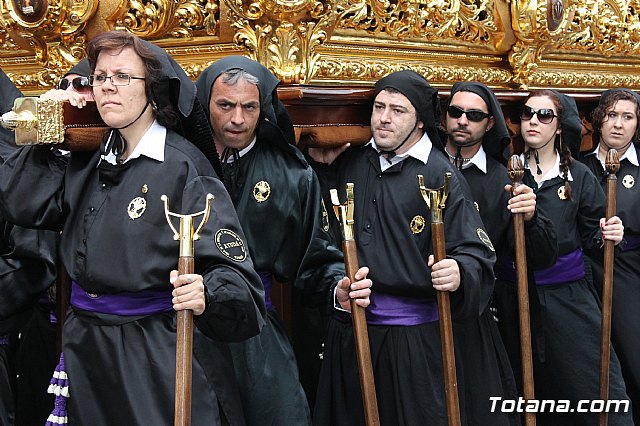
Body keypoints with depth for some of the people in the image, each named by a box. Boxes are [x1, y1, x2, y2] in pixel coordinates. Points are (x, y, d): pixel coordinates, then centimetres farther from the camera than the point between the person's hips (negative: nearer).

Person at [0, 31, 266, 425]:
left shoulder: (184, 165, -14)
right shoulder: (88, 163, 9)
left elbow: (234, 273, -18)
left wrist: (206, 296, -40)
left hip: (162, 353, -6)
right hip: (88, 350, 7)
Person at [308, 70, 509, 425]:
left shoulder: (440, 175, -7)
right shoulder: (350, 164, 9)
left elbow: (477, 253, -11)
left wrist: (459, 272, -32)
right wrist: (323, 169, 8)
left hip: (417, 338, -5)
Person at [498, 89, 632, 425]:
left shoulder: (579, 177, 2)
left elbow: (591, 240, 4)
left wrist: (607, 237, -15)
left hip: (568, 298, -1)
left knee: (597, 385, -2)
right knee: (529, 389, 13)